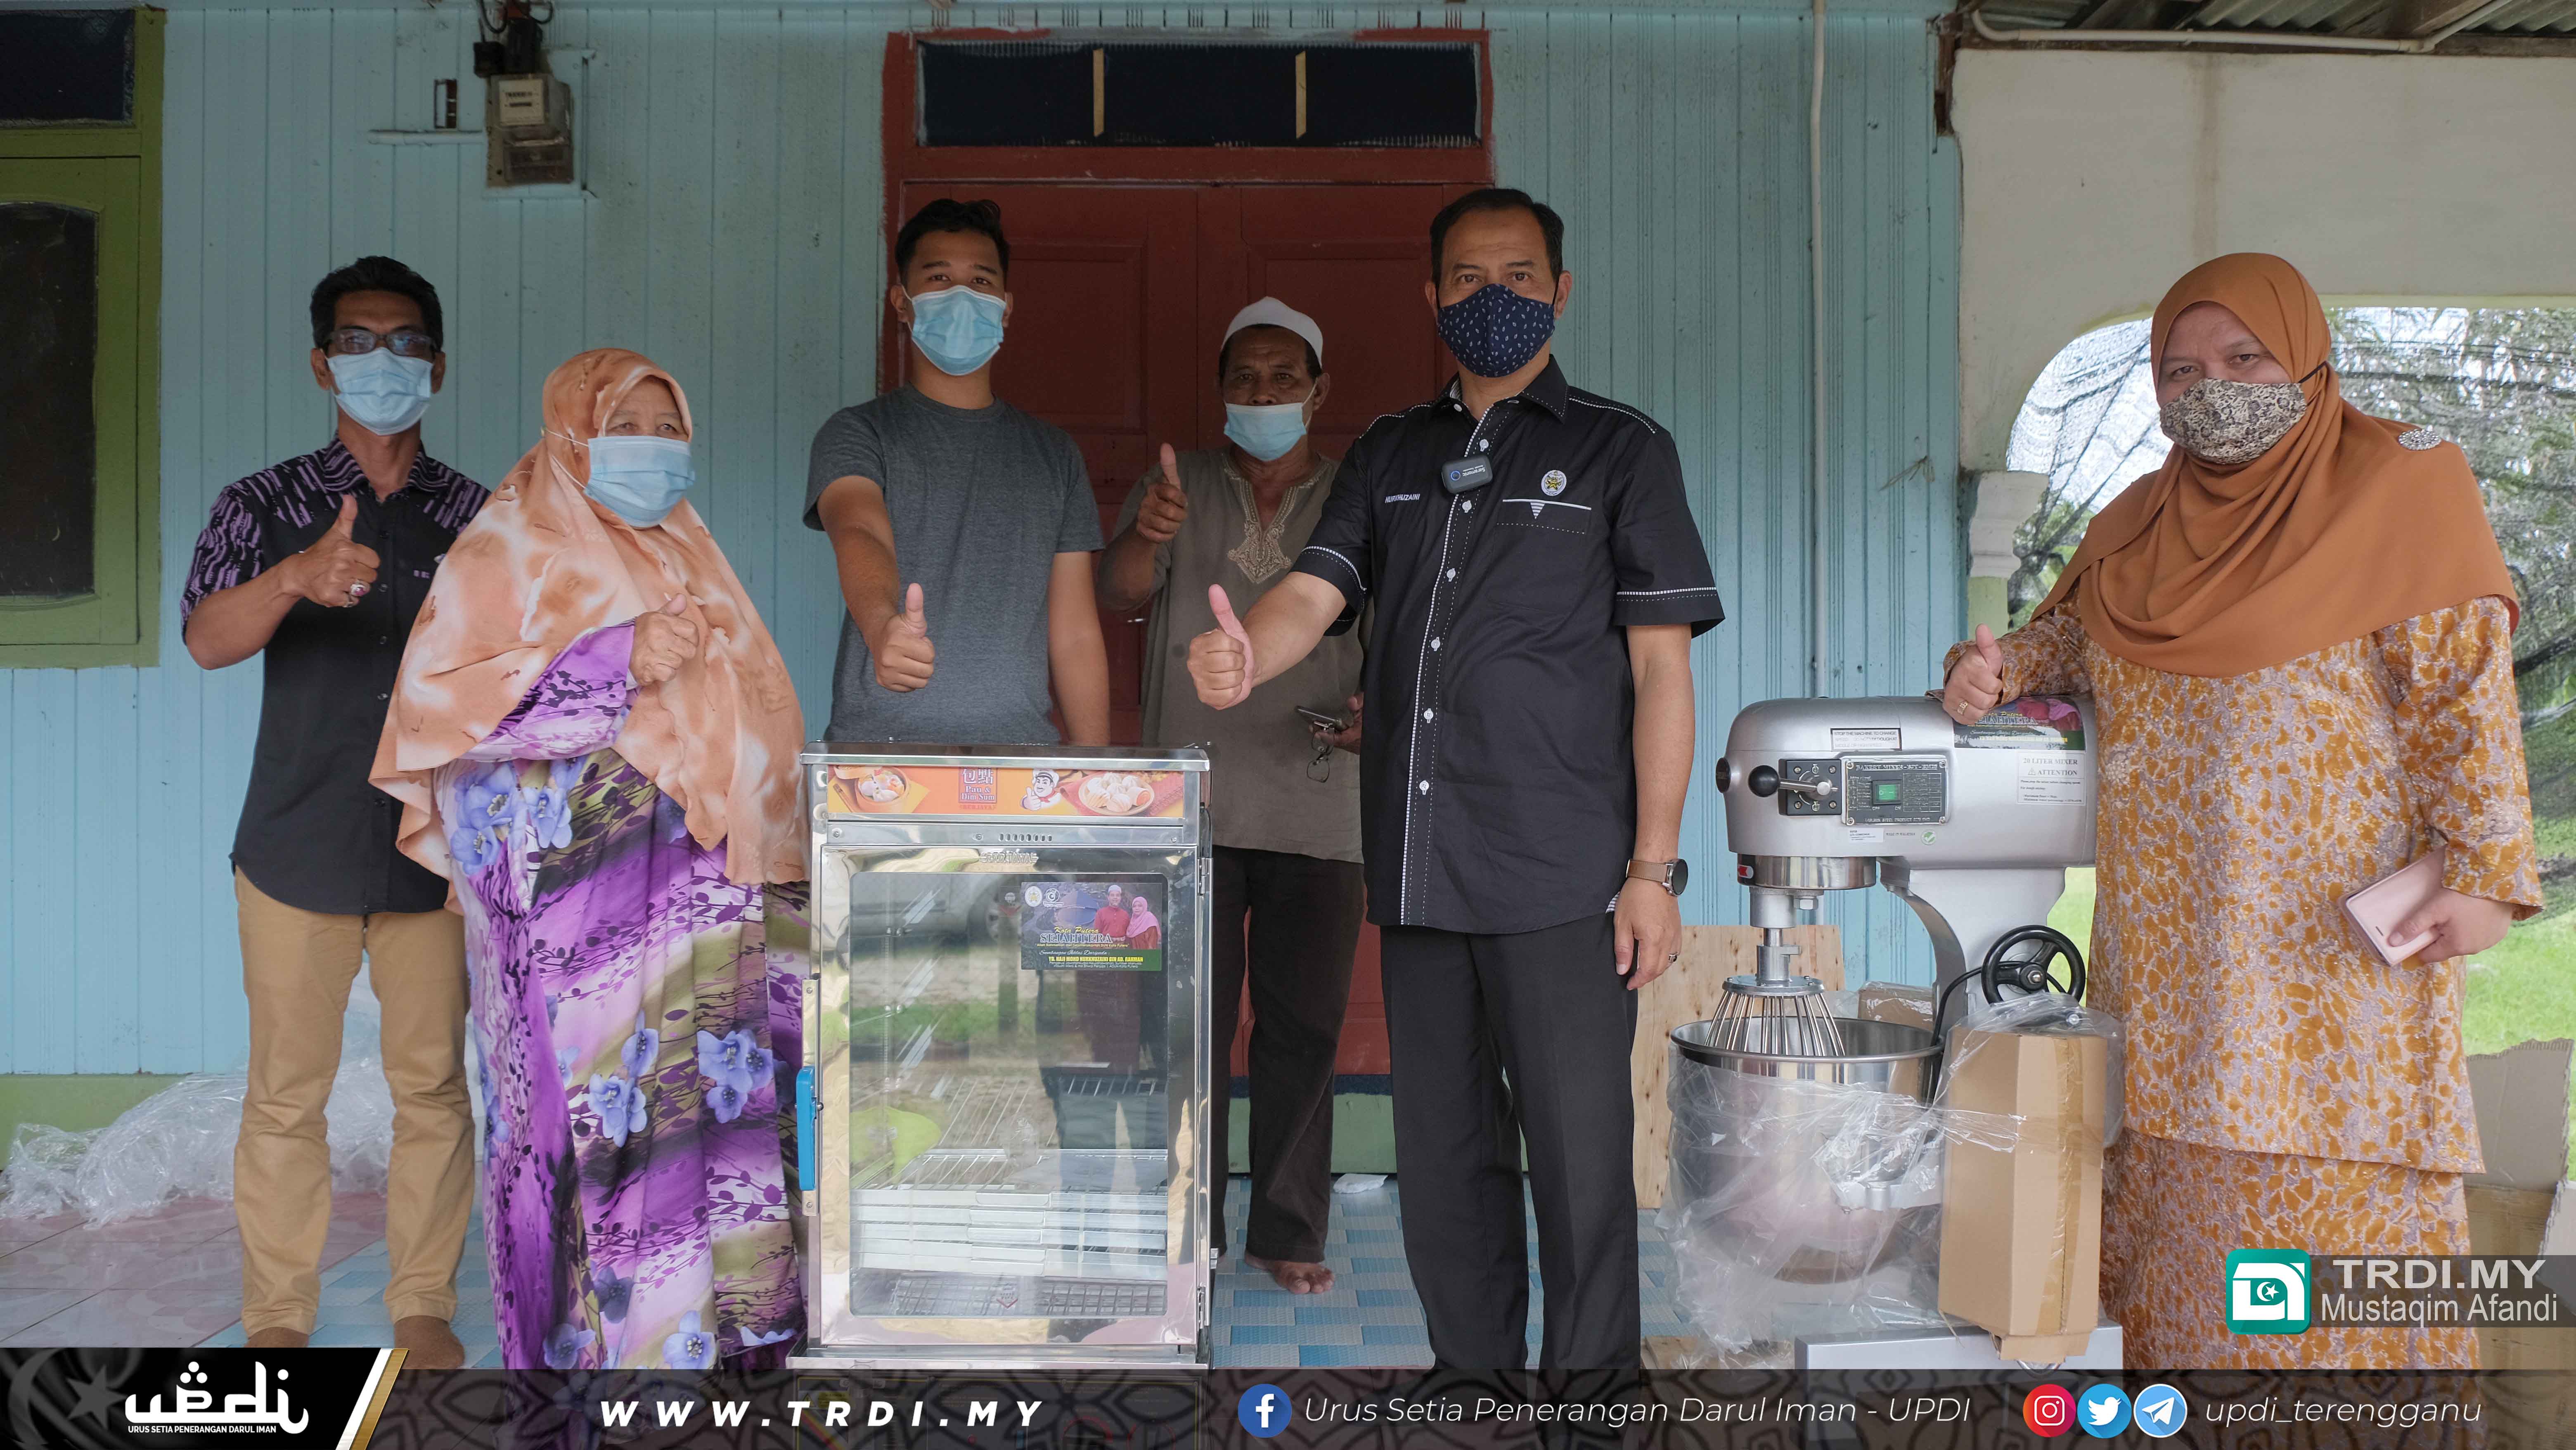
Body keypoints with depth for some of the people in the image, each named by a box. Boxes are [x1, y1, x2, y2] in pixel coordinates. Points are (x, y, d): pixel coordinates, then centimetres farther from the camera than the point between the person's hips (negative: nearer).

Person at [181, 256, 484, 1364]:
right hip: (298, 849, -1)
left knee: (436, 1085, 7)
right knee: (285, 1094, 5)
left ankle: (423, 1307, 21)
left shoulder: (479, 519, 5)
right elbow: (206, 637, -17)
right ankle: (276, 1317, 19)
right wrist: (297, 578, -37)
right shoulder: (265, 507, 0)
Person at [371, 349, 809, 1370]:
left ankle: (710, 1323, 9)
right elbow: (438, 695, -10)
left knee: (703, 1085, 1)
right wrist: (616, 664, -16)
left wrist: (766, 878, 18)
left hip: (684, 877, 6)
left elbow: (745, 714, 25)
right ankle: (592, 1335, 3)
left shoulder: (684, 557, 21)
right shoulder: (511, 548, 3)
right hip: (568, 882, -5)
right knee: (590, 1094, -7)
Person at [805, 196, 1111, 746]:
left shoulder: (1053, 453, 16)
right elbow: (859, 534, -16)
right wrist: (883, 626, -37)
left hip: (1020, 744, 3)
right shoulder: (857, 434, 5)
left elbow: (1075, 634, 14)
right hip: (881, 744, -3)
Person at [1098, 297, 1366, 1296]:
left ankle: (1289, 1232, 14)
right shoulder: (1179, 487, 8)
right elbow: (1120, 596, -6)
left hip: (1318, 808, 1)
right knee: (1188, 1021, 0)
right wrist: (1147, 536, -28)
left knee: (1303, 1026, 3)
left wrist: (1378, 710, -12)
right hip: (1191, 802, 0)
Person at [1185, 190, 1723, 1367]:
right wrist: (1241, 659, -22)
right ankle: (1472, 1372, 27)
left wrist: (1653, 869, -8)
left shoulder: (1622, 451, 4)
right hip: (1420, 872, 5)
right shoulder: (1389, 457, 16)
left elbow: (1661, 664, -1)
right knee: (1441, 1159, 13)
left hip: (1562, 878, -4)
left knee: (1578, 1161, -3)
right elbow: (1313, 592, 3)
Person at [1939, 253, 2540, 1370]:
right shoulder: (2140, 522, 14)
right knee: (2168, 1187, 8)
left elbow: (2464, 692, -7)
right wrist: (1994, 670, 0)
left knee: (2333, 1198, -3)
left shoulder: (2403, 484, -2)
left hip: (2332, 936, -5)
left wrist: (2483, 867, -14)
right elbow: (2066, 636, 23)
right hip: (2167, 943, 5)